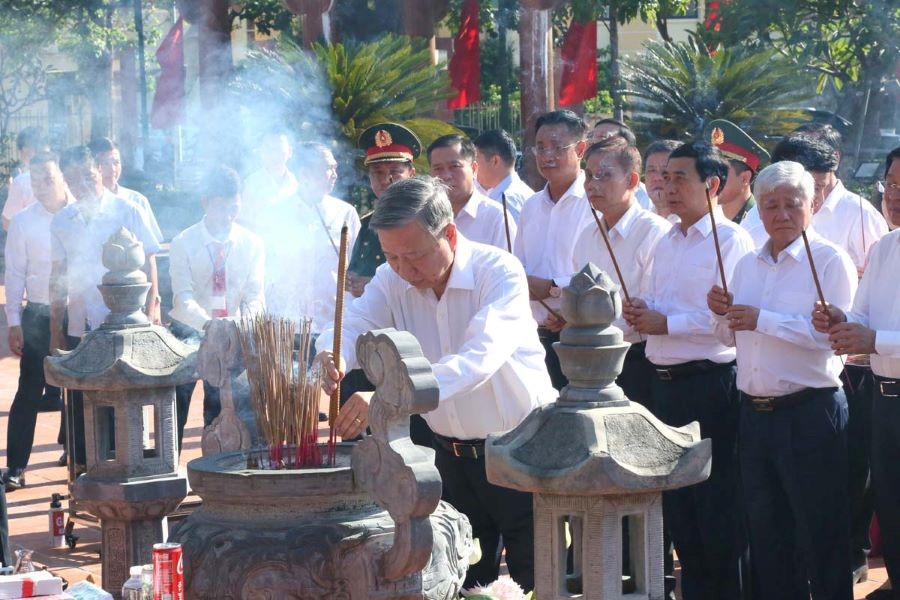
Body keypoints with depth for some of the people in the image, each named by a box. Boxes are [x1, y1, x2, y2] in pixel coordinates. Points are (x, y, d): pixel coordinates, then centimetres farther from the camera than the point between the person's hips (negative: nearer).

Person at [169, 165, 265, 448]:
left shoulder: (251, 244, -3)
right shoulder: (184, 244, -10)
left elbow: (255, 296, -6)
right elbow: (183, 298, -19)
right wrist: (208, 324, -38)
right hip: (189, 333, -2)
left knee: (219, 412, 8)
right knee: (176, 407, 3)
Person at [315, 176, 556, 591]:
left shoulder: (501, 272, -20)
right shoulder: (392, 281, -3)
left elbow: (479, 358, -36)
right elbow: (352, 326, -17)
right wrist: (331, 358, -44)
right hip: (453, 457, 5)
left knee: (536, 583, 3)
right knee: (464, 583, 11)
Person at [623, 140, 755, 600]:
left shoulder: (731, 240, -10)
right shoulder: (666, 243, 16)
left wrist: (665, 323, -16)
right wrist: (637, 313, -2)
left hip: (709, 382, -8)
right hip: (665, 383, 8)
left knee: (717, 505, -2)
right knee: (677, 503, 14)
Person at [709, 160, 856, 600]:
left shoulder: (829, 261, -8)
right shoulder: (746, 266, 13)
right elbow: (732, 338, 20)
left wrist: (763, 320, -22)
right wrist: (723, 316, -2)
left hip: (810, 413, -7)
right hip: (755, 412, 7)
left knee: (821, 536, 0)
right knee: (766, 534, 15)